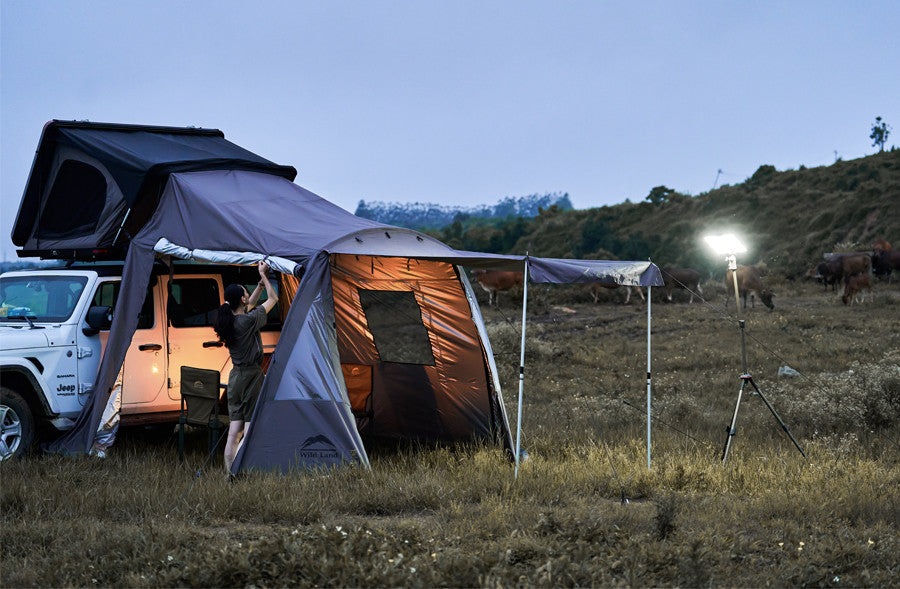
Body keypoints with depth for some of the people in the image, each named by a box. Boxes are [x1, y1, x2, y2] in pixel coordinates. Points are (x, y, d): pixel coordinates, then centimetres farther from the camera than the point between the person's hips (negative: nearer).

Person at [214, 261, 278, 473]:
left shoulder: (228, 320, 7)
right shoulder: (249, 320, -15)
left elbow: (250, 306, 26)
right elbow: (273, 299, -3)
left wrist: (262, 281, 26)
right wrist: (263, 276, 9)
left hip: (235, 376, 8)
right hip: (251, 374, -8)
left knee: (235, 430, 8)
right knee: (251, 428, -6)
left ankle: (230, 472, 7)